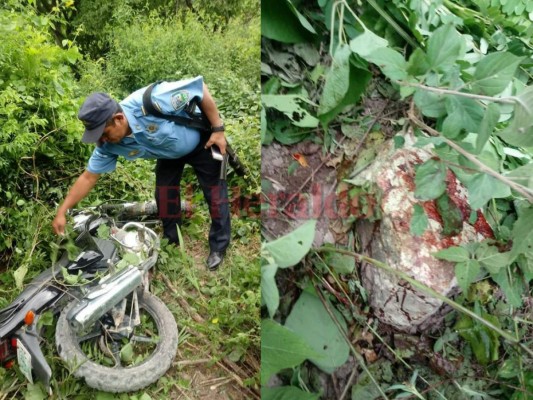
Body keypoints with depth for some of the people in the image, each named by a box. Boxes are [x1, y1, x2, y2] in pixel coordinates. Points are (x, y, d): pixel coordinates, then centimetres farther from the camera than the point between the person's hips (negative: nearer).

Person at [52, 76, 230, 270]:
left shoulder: (149, 102, -44)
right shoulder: (109, 145, -23)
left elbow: (199, 86, -35)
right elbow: (88, 177, -11)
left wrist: (218, 129, -30)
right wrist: (62, 211, -13)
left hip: (200, 142, -4)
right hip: (170, 153, 5)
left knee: (214, 194, 0)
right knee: (164, 195, 6)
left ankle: (218, 247, 18)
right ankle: (171, 241, 30)